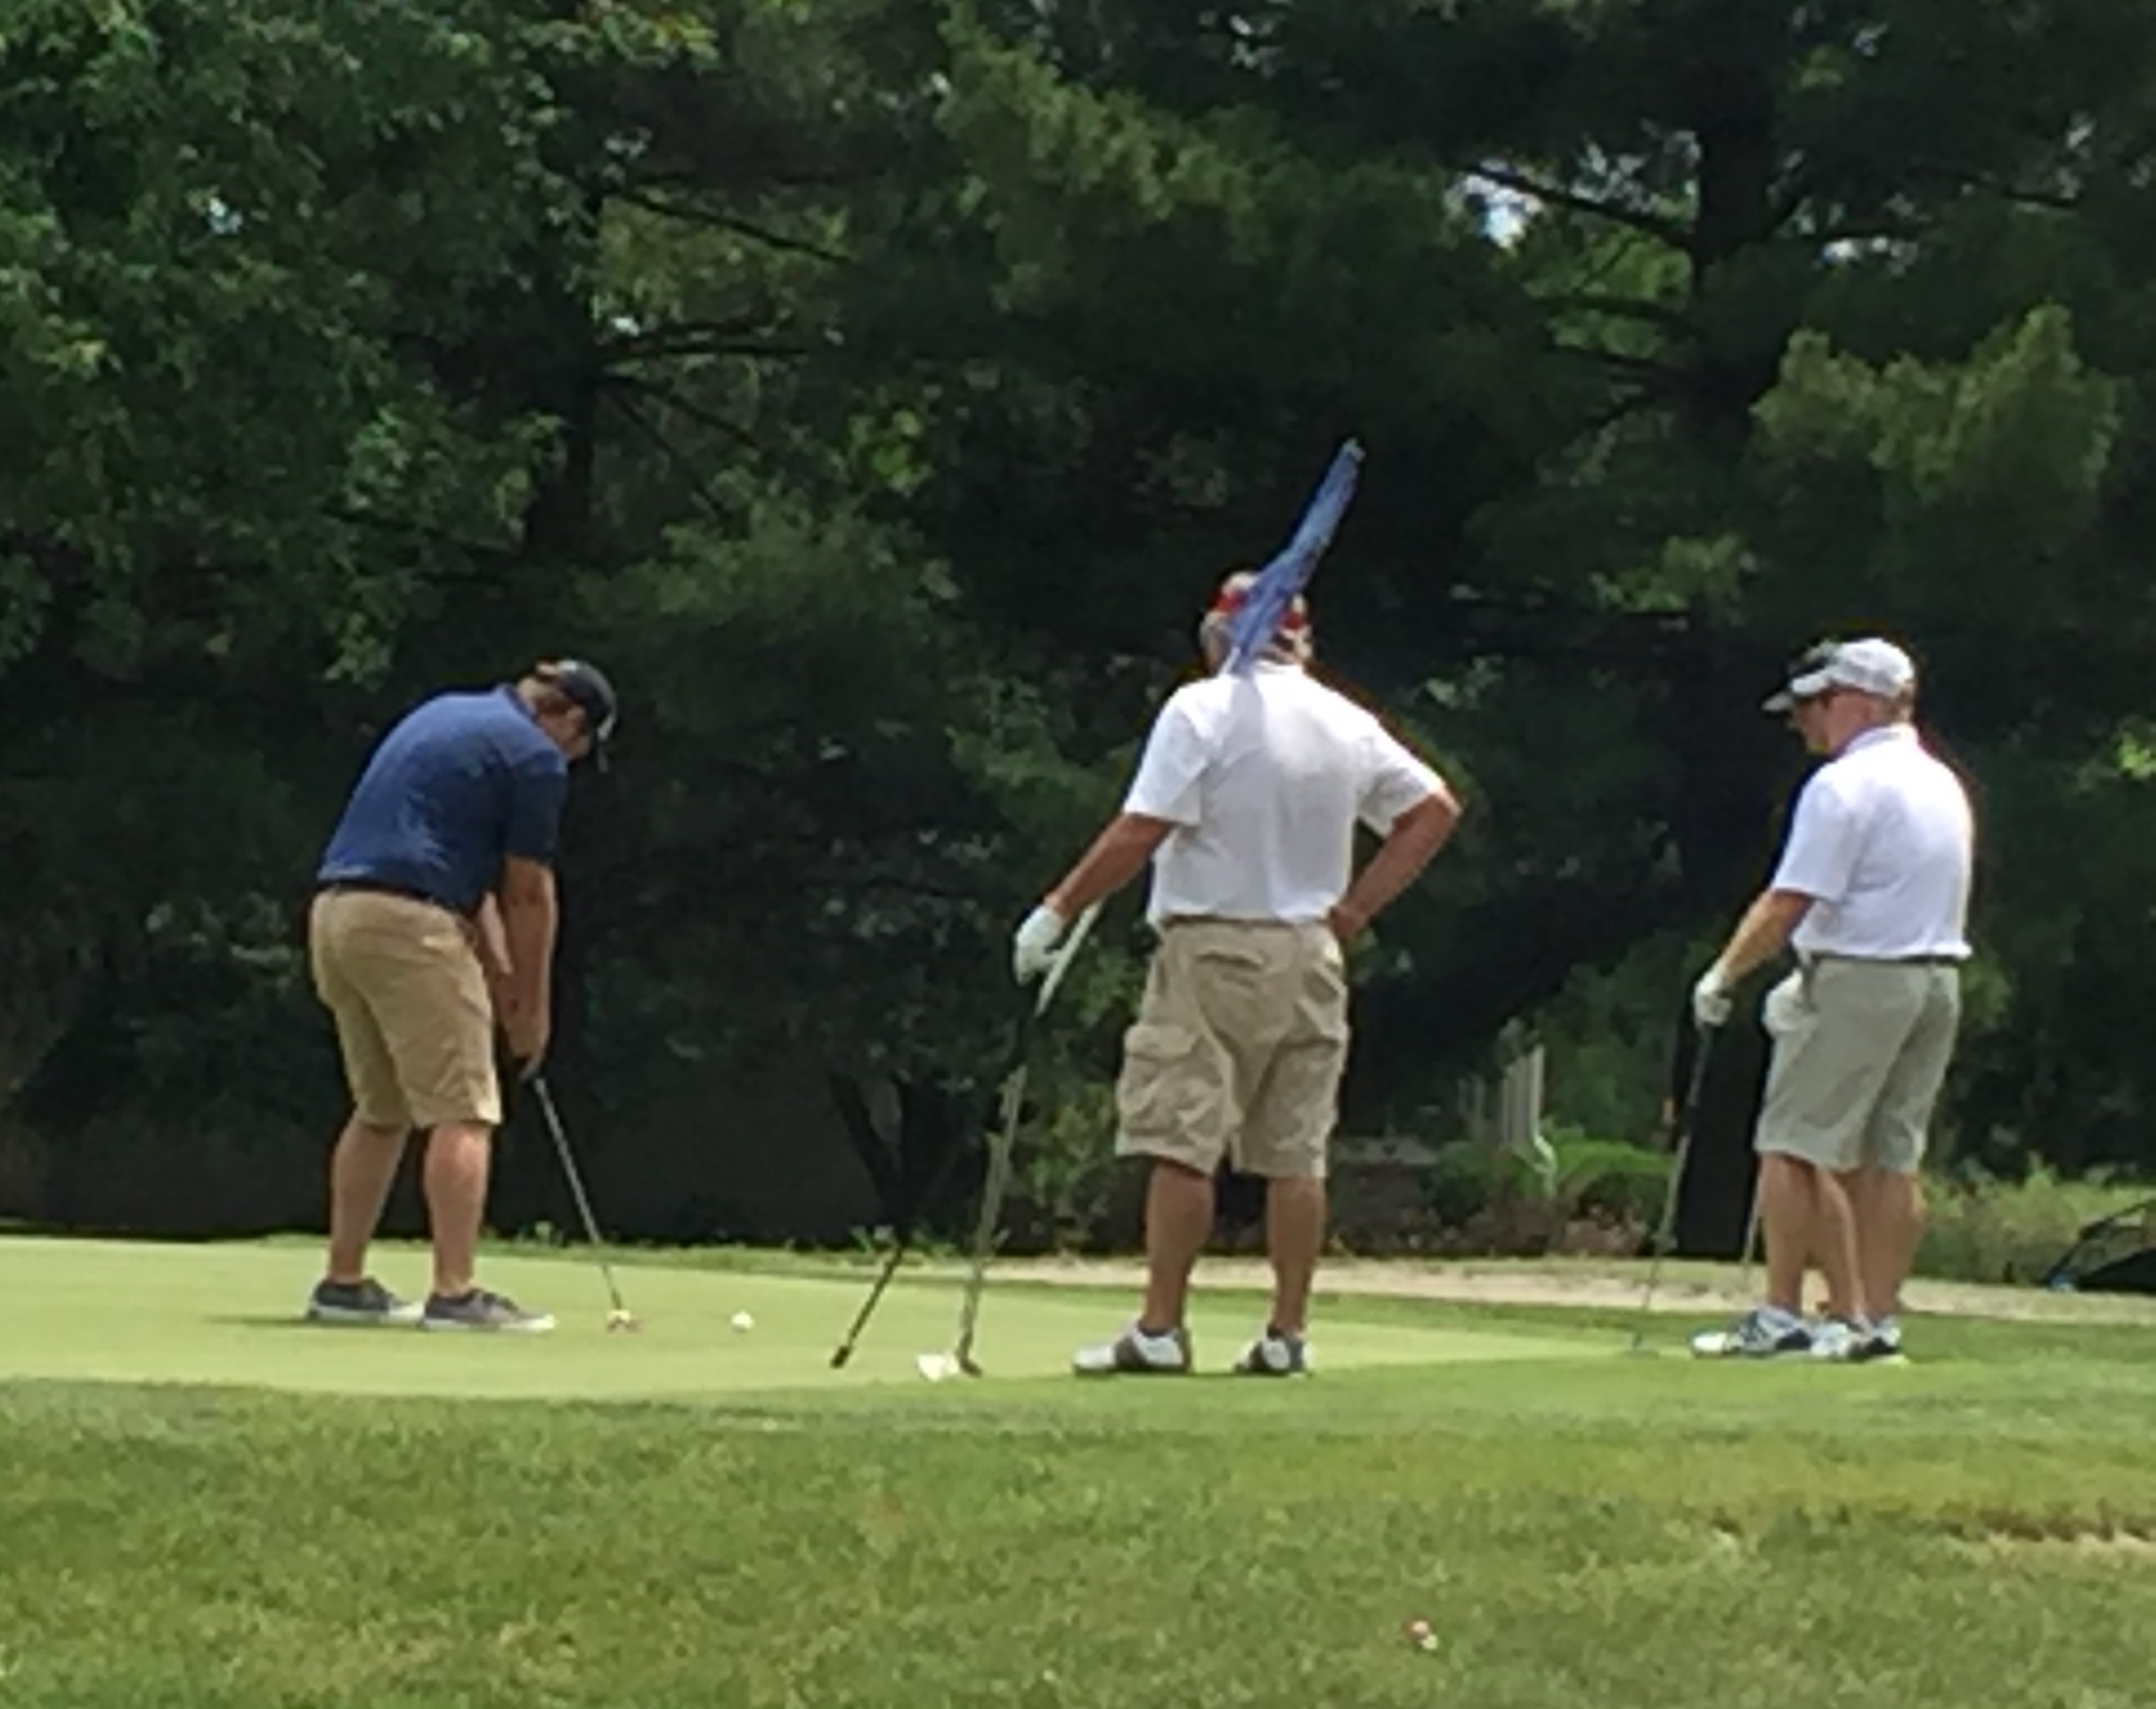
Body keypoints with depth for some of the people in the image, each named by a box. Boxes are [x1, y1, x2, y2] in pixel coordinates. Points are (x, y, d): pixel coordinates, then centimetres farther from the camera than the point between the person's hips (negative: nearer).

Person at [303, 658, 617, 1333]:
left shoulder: (445, 716, 24)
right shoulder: (534, 758, -2)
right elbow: (527, 894, 1)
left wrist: (500, 978, 22)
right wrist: (533, 1006, 12)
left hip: (336, 914, 9)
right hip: (408, 923, -9)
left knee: (380, 1111, 18)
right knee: (462, 1114, -5)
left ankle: (343, 1284, 19)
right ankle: (454, 1294, -9)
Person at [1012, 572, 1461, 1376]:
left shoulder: (1202, 710, -9)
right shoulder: (1348, 724, 10)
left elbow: (1141, 833, -16)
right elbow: (1435, 809, 14)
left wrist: (1056, 911, -11)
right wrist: (1353, 908, 11)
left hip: (1213, 948, -6)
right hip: (1310, 956, 6)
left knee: (1182, 1143, -5)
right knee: (1296, 1153, 7)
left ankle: (1159, 1328, -7)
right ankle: (1287, 1333, 9)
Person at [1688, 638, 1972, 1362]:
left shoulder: (1844, 786, -13)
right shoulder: (1942, 784, 14)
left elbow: (1789, 902, -18)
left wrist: (1724, 974, -7)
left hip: (1861, 983, -8)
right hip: (1938, 978, 8)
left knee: (1795, 1146, -3)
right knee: (1891, 1158, 9)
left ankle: (1781, 1316, -5)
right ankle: (1877, 1320, 8)